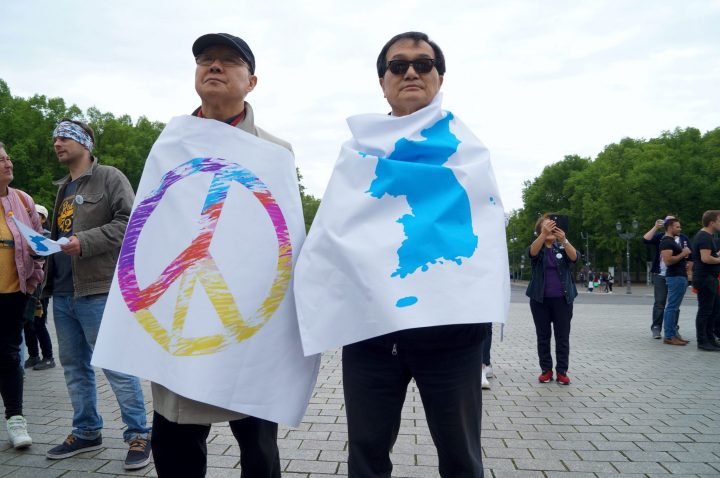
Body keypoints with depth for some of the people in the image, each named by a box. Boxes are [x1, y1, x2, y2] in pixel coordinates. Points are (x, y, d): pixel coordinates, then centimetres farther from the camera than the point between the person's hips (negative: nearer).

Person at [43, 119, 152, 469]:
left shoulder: (109, 178, -2)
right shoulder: (63, 188, 21)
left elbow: (129, 221, -13)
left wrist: (86, 241, -21)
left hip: (98, 290, -8)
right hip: (62, 292, 8)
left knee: (116, 365, -5)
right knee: (74, 366, 14)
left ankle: (139, 435, 4)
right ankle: (86, 432, 28)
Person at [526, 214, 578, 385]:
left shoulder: (562, 247, 5)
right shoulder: (538, 248, 2)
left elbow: (574, 257, -16)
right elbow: (532, 252, -23)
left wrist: (564, 240, -35)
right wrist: (544, 234, -41)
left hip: (562, 299, 1)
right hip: (540, 299, 0)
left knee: (562, 337, 2)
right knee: (543, 337, 5)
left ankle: (562, 371, 9)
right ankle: (546, 370, 13)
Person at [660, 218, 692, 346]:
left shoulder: (673, 240, 19)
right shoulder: (666, 241, -13)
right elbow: (668, 261, -25)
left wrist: (684, 260, 13)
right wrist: (683, 254, -15)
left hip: (681, 276, 11)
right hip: (675, 277, -11)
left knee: (675, 307, 12)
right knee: (672, 307, -9)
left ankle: (673, 333, 17)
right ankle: (669, 336, -7)